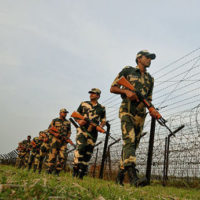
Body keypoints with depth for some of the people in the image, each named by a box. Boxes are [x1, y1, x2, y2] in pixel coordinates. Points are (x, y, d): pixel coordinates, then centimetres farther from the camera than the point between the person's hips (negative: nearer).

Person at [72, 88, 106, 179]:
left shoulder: (101, 108, 14)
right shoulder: (83, 104, 13)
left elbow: (103, 121, 15)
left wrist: (100, 126, -8)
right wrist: (79, 121, -7)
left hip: (93, 132, 2)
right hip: (82, 130, -2)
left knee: (88, 153, 2)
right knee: (80, 147, -23)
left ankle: (81, 174, 10)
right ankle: (75, 169, -18)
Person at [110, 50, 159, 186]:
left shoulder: (150, 79, 21)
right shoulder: (128, 71, 7)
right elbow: (112, 88, 5)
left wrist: (152, 110, 0)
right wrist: (126, 91, -13)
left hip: (140, 115, 6)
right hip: (127, 111, -6)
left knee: (133, 145, 4)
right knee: (129, 141, -22)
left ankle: (120, 175, 14)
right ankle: (133, 175, -33)